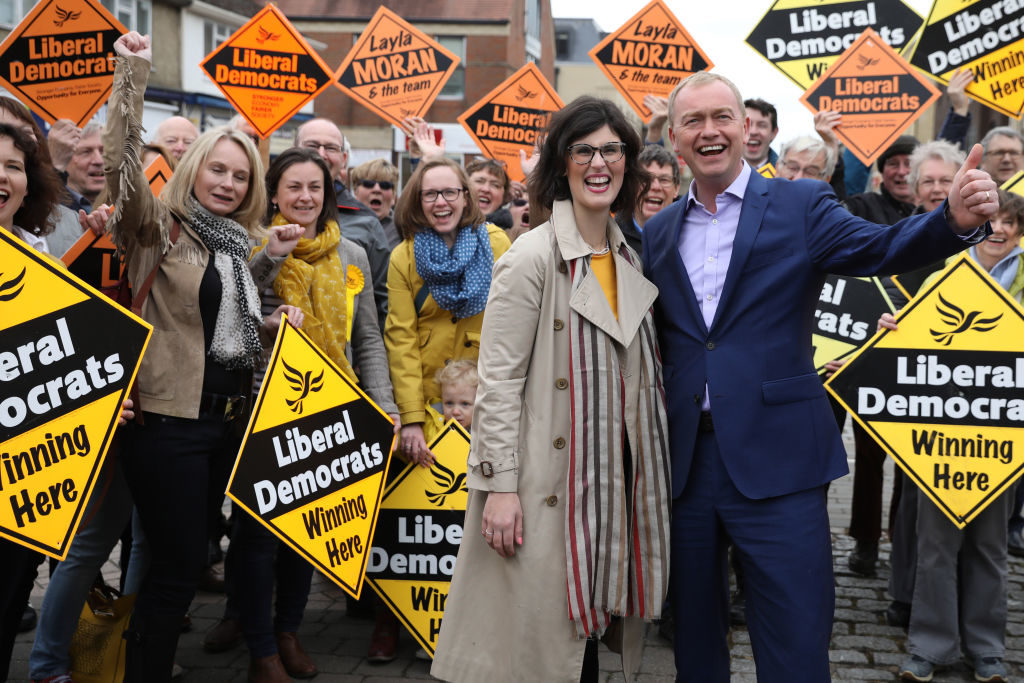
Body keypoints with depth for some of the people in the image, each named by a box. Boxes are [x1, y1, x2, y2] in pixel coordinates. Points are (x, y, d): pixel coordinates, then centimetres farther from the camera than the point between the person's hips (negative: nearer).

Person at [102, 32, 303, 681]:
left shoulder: (239, 245, 15)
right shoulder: (161, 228, -5)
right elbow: (122, 165, -23)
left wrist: (274, 323, 6)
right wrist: (133, 77, -28)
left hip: (230, 420, 7)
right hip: (169, 422, -7)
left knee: (187, 559, 17)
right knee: (176, 566, -3)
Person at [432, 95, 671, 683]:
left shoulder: (631, 258, 11)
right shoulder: (533, 256, -10)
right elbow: (498, 378, -12)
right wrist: (500, 484, -17)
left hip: (616, 478, 6)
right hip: (549, 488, -6)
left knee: (590, 635, 15)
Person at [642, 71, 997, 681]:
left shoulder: (801, 206, 1)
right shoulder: (658, 233, 11)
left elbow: (881, 250, -14)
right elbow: (651, 335, 13)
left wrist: (956, 220, -32)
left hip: (776, 461, -3)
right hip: (686, 461, 4)